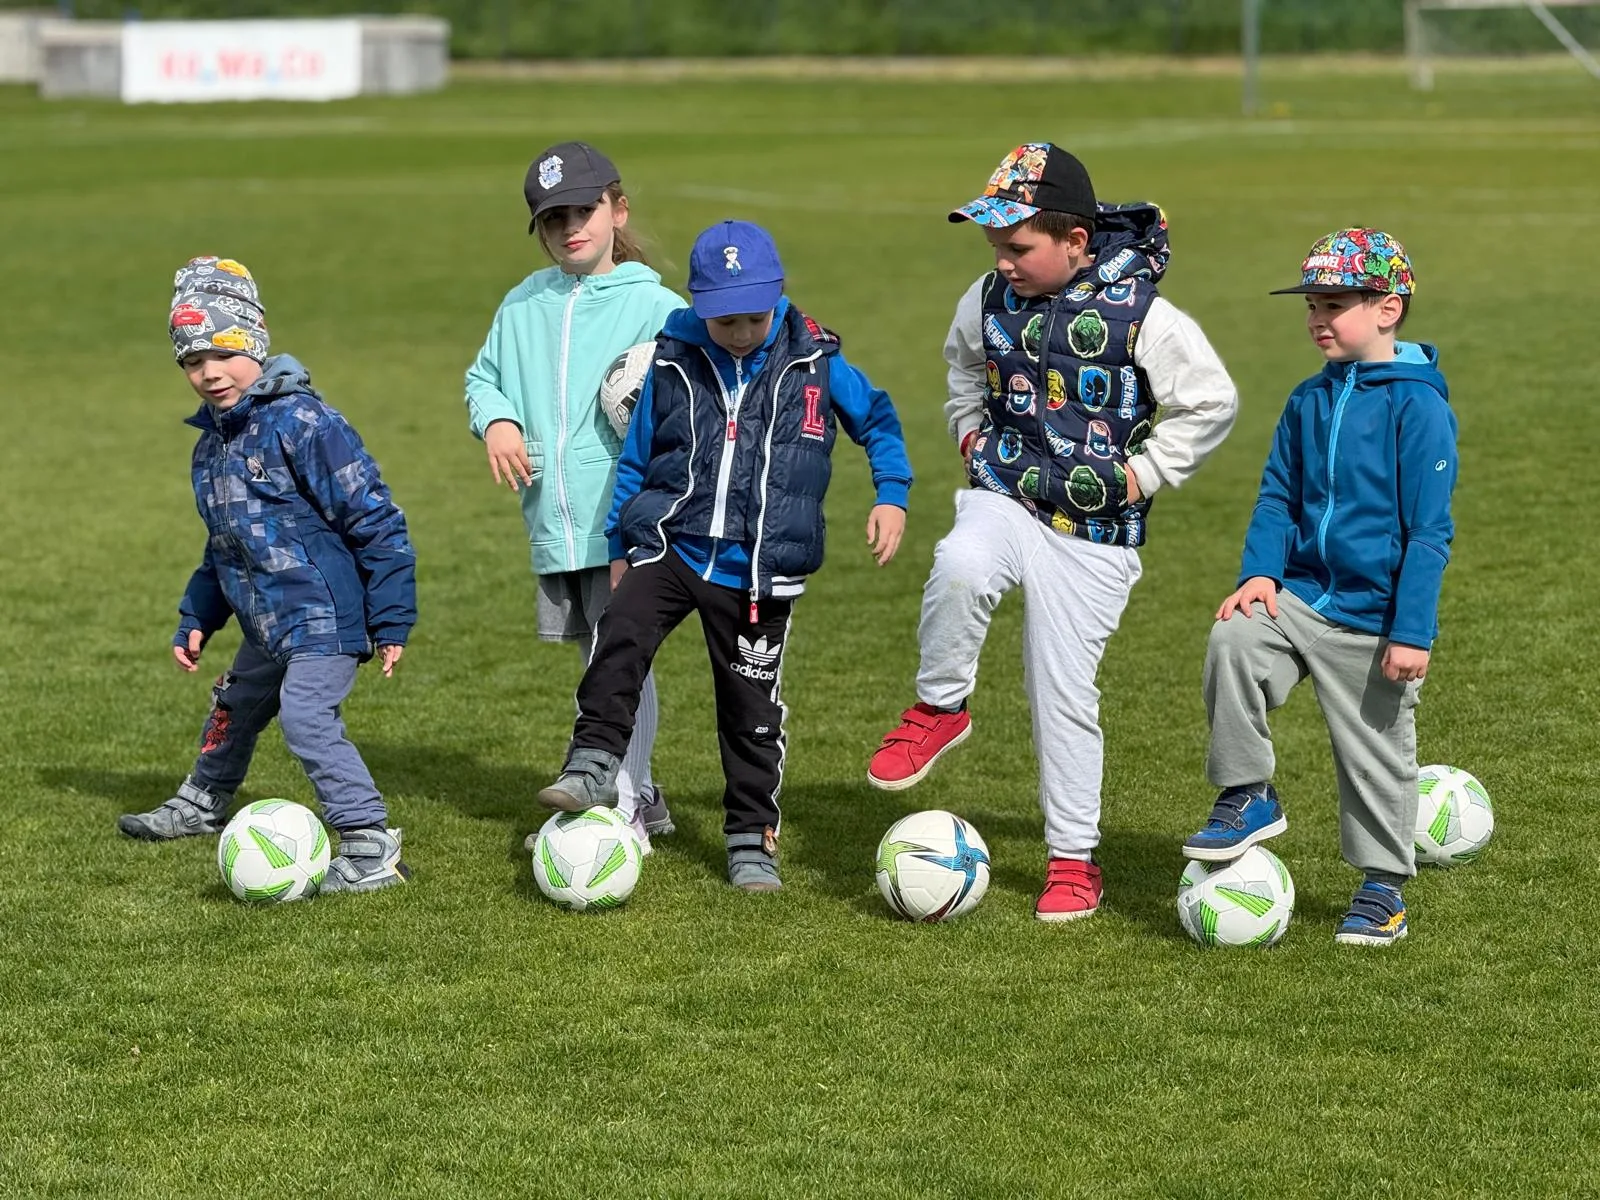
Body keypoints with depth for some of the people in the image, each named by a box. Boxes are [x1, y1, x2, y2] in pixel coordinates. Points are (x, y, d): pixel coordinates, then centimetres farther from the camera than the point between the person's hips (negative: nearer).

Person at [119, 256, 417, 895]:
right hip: (269, 627, 9)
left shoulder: (302, 422, -18)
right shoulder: (211, 446, 10)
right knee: (234, 709, 26)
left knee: (305, 715, -24)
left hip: (325, 618, -9)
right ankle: (201, 805, 52)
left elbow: (375, 519, -17)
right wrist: (194, 622, 19)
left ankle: (372, 850, -23)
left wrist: (391, 621, -17)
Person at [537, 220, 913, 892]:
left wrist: (891, 495, 2)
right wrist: (621, 544, 13)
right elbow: (637, 456, 11)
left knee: (752, 706, 7)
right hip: (671, 547, 0)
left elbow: (877, 420, 14)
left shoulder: (814, 361, -1)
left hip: (759, 571, 0)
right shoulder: (674, 363, 0)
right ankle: (593, 768, -18)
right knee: (620, 639, -26)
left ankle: (752, 839, 19)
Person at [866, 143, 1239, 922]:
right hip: (1004, 498, 3)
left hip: (1091, 533, -3)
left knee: (1064, 694, 1)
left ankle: (1073, 858, 16)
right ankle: (938, 710, -9)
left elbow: (1212, 403, -3)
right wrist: (971, 431, 11)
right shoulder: (990, 301, 2)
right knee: (959, 571, -33)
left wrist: (1143, 475, -6)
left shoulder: (1139, 316, -13)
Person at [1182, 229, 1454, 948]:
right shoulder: (1310, 401, 7)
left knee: (1376, 754, 5)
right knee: (1233, 640, -23)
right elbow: (1278, 497, 13)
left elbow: (1429, 530, -13)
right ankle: (1247, 799, -9)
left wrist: (1413, 630, -16)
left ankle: (1382, 889, 24)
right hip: (1302, 595, 5)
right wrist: (1259, 572, -5)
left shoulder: (1417, 403, -12)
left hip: (1374, 619, -5)